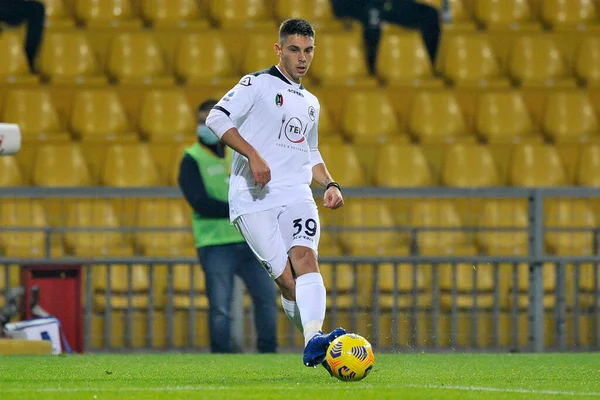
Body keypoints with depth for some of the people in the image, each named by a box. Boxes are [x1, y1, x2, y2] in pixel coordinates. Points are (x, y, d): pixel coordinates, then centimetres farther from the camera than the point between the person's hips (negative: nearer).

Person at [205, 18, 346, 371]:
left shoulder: (311, 103, 25)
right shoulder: (257, 84, 3)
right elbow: (217, 118, -10)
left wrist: (329, 184, 17)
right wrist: (253, 155, -20)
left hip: (296, 195, 4)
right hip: (253, 198, -4)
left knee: (306, 258, -23)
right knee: (286, 280, -11)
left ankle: (314, 341, -40)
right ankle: (313, 338, -1)